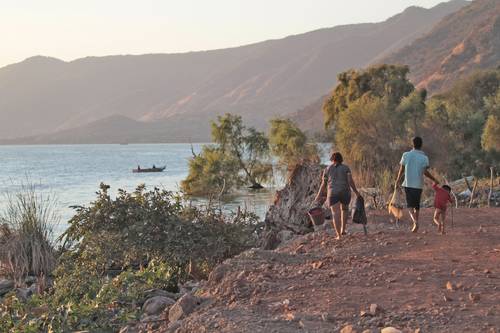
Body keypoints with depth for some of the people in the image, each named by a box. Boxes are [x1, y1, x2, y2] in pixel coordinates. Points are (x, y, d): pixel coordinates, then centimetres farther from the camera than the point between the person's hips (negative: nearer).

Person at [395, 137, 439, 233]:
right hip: (418, 185, 0)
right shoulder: (424, 158, -3)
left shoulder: (406, 155, -1)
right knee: (417, 205, 13)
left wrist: (397, 182, 14)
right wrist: (434, 180, 8)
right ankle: (415, 225, 13)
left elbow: (401, 170, 3)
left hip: (408, 184, 0)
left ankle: (415, 221, -22)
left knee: (410, 205, 2)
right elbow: (425, 172, -7)